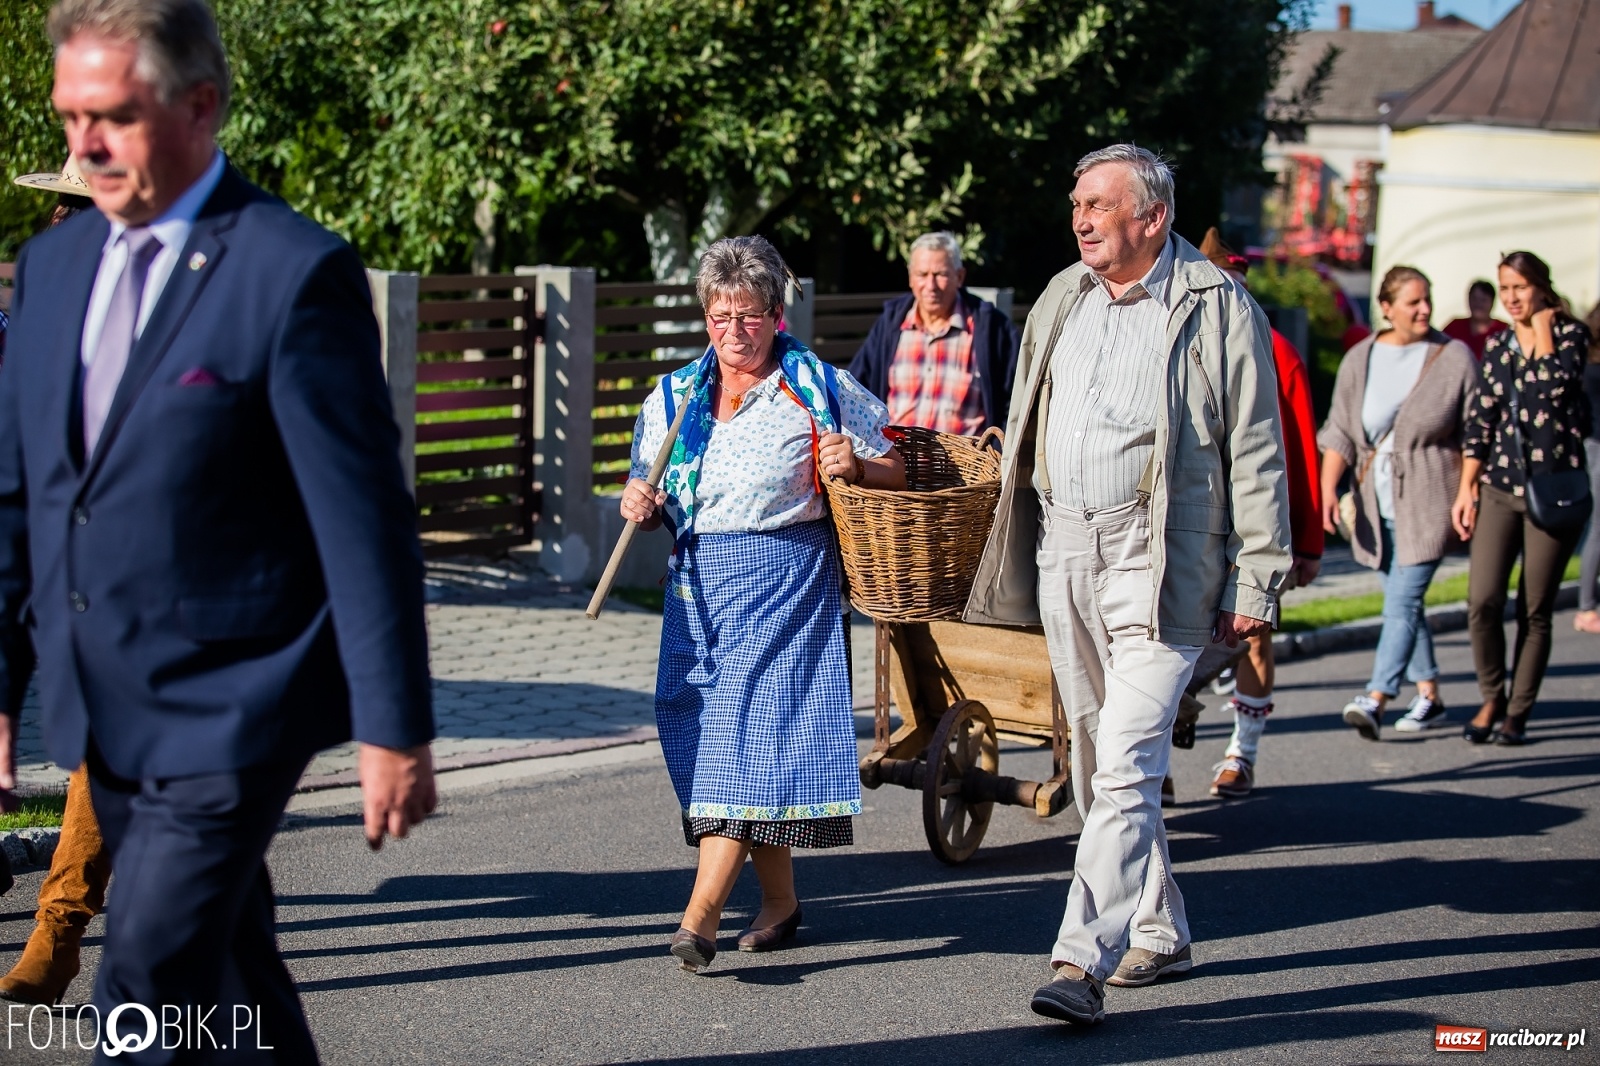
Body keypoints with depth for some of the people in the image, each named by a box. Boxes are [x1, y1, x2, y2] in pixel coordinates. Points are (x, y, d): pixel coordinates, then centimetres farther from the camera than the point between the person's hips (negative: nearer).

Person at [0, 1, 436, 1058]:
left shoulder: (296, 272, -14)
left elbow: (365, 519, -14)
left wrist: (394, 730, -14)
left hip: (226, 714, -7)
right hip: (102, 717, 7)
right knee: (227, 979, 17)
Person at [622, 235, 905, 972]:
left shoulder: (821, 389, 4)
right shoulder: (674, 398, 14)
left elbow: (897, 472, 8)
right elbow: (648, 499, 19)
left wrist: (854, 466, -13)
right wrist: (638, 503, -4)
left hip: (787, 573, -5)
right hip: (699, 579, 5)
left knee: (749, 722, -15)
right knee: (699, 725, 4)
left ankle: (701, 914, -21)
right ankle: (779, 900, 19)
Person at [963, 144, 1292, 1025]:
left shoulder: (1218, 310, -5)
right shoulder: (1060, 300, 13)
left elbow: (1256, 456, -4)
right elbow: (1027, 430, 21)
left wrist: (1256, 582, -6)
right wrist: (1014, 551, 18)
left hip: (1159, 557, -7)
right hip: (1064, 549, 7)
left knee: (1127, 761, -14)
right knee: (1098, 758, 13)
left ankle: (1083, 961, -17)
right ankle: (1158, 933, 27)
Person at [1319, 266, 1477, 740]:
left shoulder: (1454, 357, -2)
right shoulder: (1359, 360, 6)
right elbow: (1339, 432, 4)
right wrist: (1329, 487, -10)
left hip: (1428, 502, -4)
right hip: (1377, 504, 4)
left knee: (1403, 601, -12)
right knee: (1404, 602, 12)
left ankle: (1376, 701, -19)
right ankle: (1429, 696, 24)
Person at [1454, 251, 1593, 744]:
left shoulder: (1570, 334, 1)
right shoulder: (1497, 346, 12)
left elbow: (1555, 385, -20)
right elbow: (1481, 420, 11)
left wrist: (1542, 330, -8)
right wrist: (1466, 489, 5)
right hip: (1500, 488, 3)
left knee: (1534, 610, 2)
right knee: (1482, 601, -9)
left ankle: (1518, 711, 13)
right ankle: (1491, 699, 11)